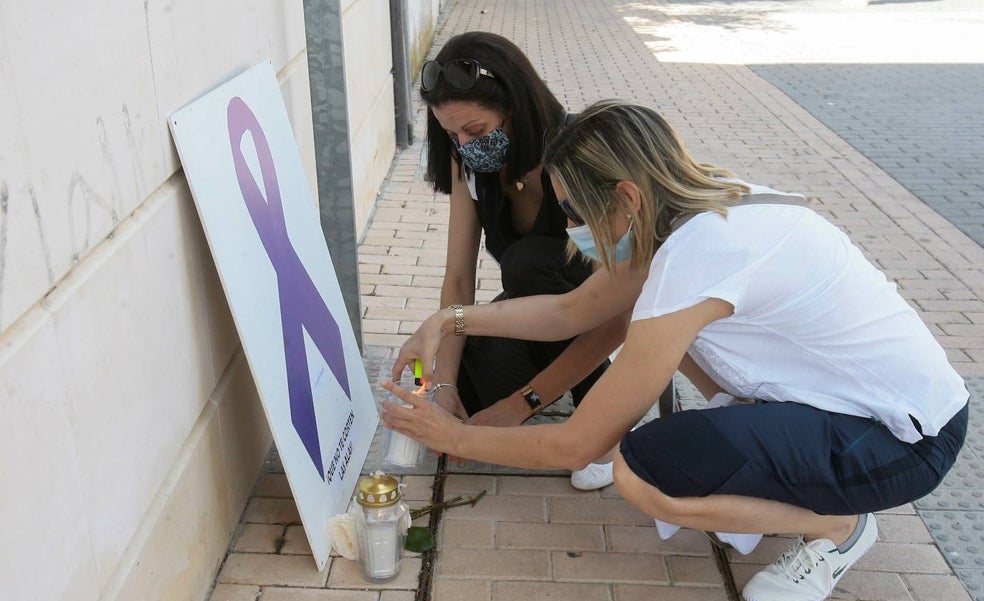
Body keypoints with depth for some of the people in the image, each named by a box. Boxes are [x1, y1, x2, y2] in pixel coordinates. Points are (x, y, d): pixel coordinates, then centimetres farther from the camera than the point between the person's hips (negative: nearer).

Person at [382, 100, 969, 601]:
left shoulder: (692, 260, -28)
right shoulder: (705, 204, -2)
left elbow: (576, 446, -19)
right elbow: (571, 309, 9)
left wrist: (457, 438, -5)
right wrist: (454, 320, 3)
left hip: (911, 441, -9)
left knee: (642, 473, -25)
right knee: (665, 325, 8)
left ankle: (834, 526, 0)